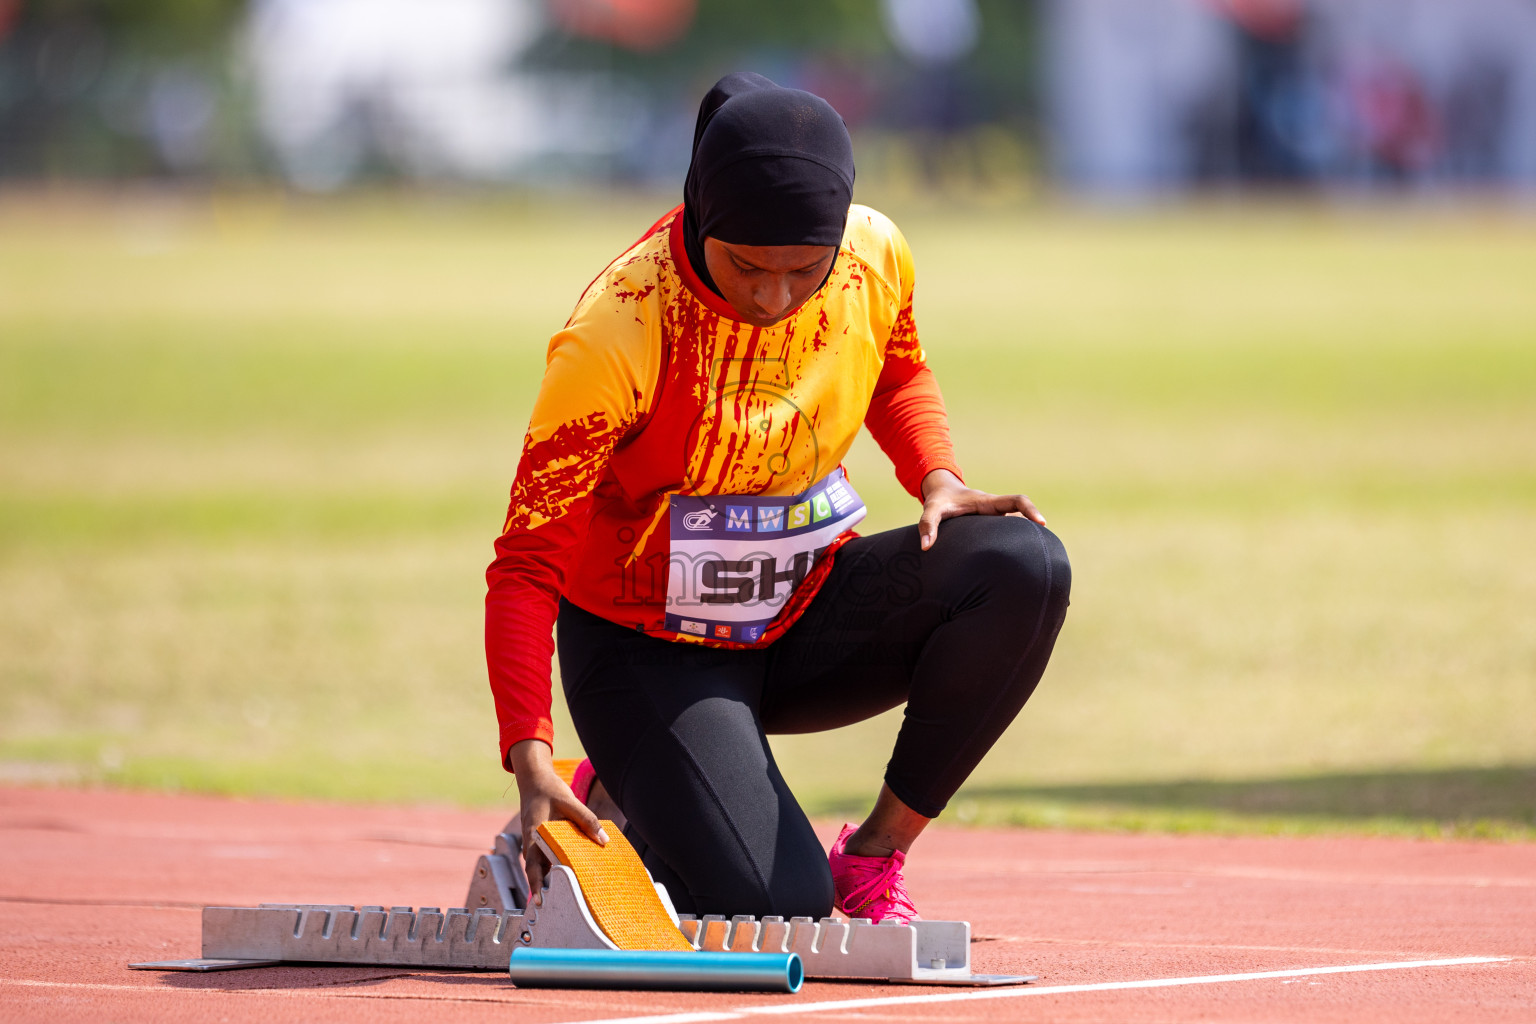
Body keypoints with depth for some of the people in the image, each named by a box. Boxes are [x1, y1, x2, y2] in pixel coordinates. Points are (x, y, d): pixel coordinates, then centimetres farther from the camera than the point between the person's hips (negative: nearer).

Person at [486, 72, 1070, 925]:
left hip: (808, 615, 5)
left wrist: (938, 482, -7)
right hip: (654, 653, -5)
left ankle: (876, 856, -8)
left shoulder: (876, 259, -12)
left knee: (1024, 566, -23)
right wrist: (531, 765, -37)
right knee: (779, 912, -26)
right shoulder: (617, 335, -28)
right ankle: (615, 804, 9)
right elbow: (527, 565, -26)